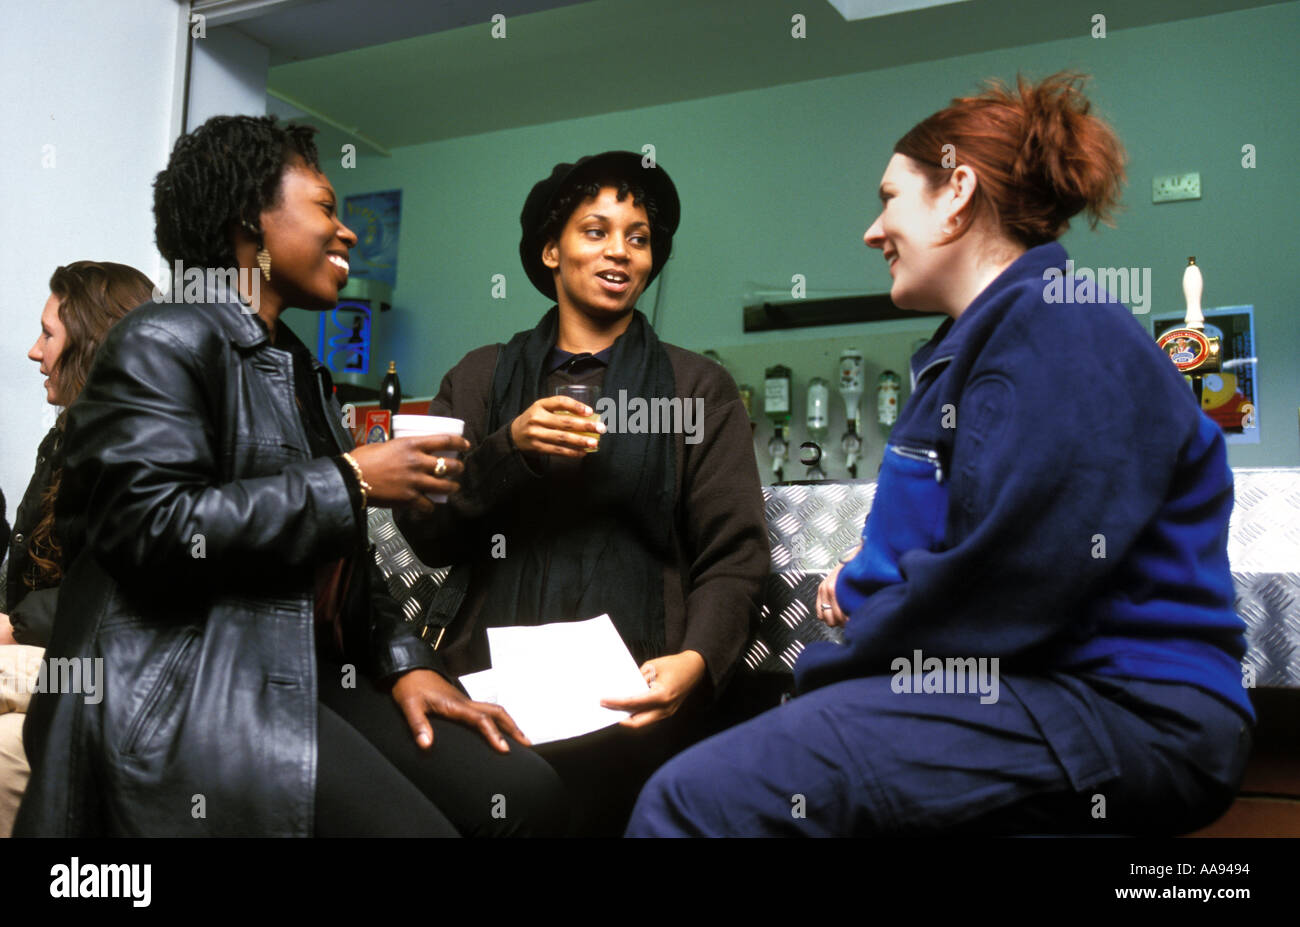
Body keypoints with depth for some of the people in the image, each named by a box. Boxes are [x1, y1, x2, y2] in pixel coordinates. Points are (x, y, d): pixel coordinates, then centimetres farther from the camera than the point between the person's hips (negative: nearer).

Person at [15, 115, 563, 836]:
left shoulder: (302, 372, 22)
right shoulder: (165, 342, -5)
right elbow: (150, 527, -20)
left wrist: (404, 660, 5)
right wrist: (349, 482, -15)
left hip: (309, 676, 8)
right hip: (188, 689, -8)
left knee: (527, 792, -12)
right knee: (412, 825, -26)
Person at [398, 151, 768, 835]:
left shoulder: (699, 387, 10)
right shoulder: (484, 377, 14)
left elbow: (733, 557, 3)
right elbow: (426, 535, 7)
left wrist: (696, 660, -16)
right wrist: (509, 449, -9)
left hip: (628, 694, -1)